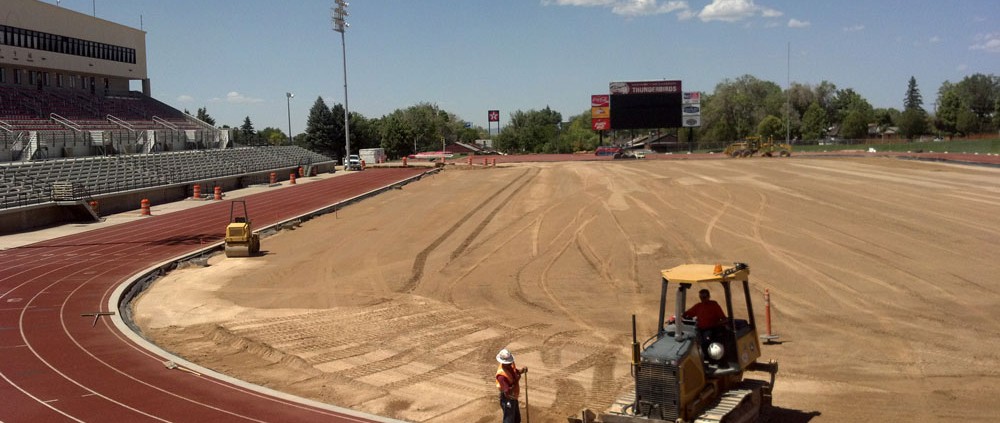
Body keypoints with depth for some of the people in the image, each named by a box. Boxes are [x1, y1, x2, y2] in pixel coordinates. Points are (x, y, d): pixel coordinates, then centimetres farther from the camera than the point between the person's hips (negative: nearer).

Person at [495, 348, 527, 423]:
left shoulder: (510, 365, -9)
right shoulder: (501, 375, -34)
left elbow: (516, 371, 13)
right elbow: (507, 392, -34)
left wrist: (522, 370, -9)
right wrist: (516, 381, -30)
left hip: (513, 398, 9)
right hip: (507, 400, -9)